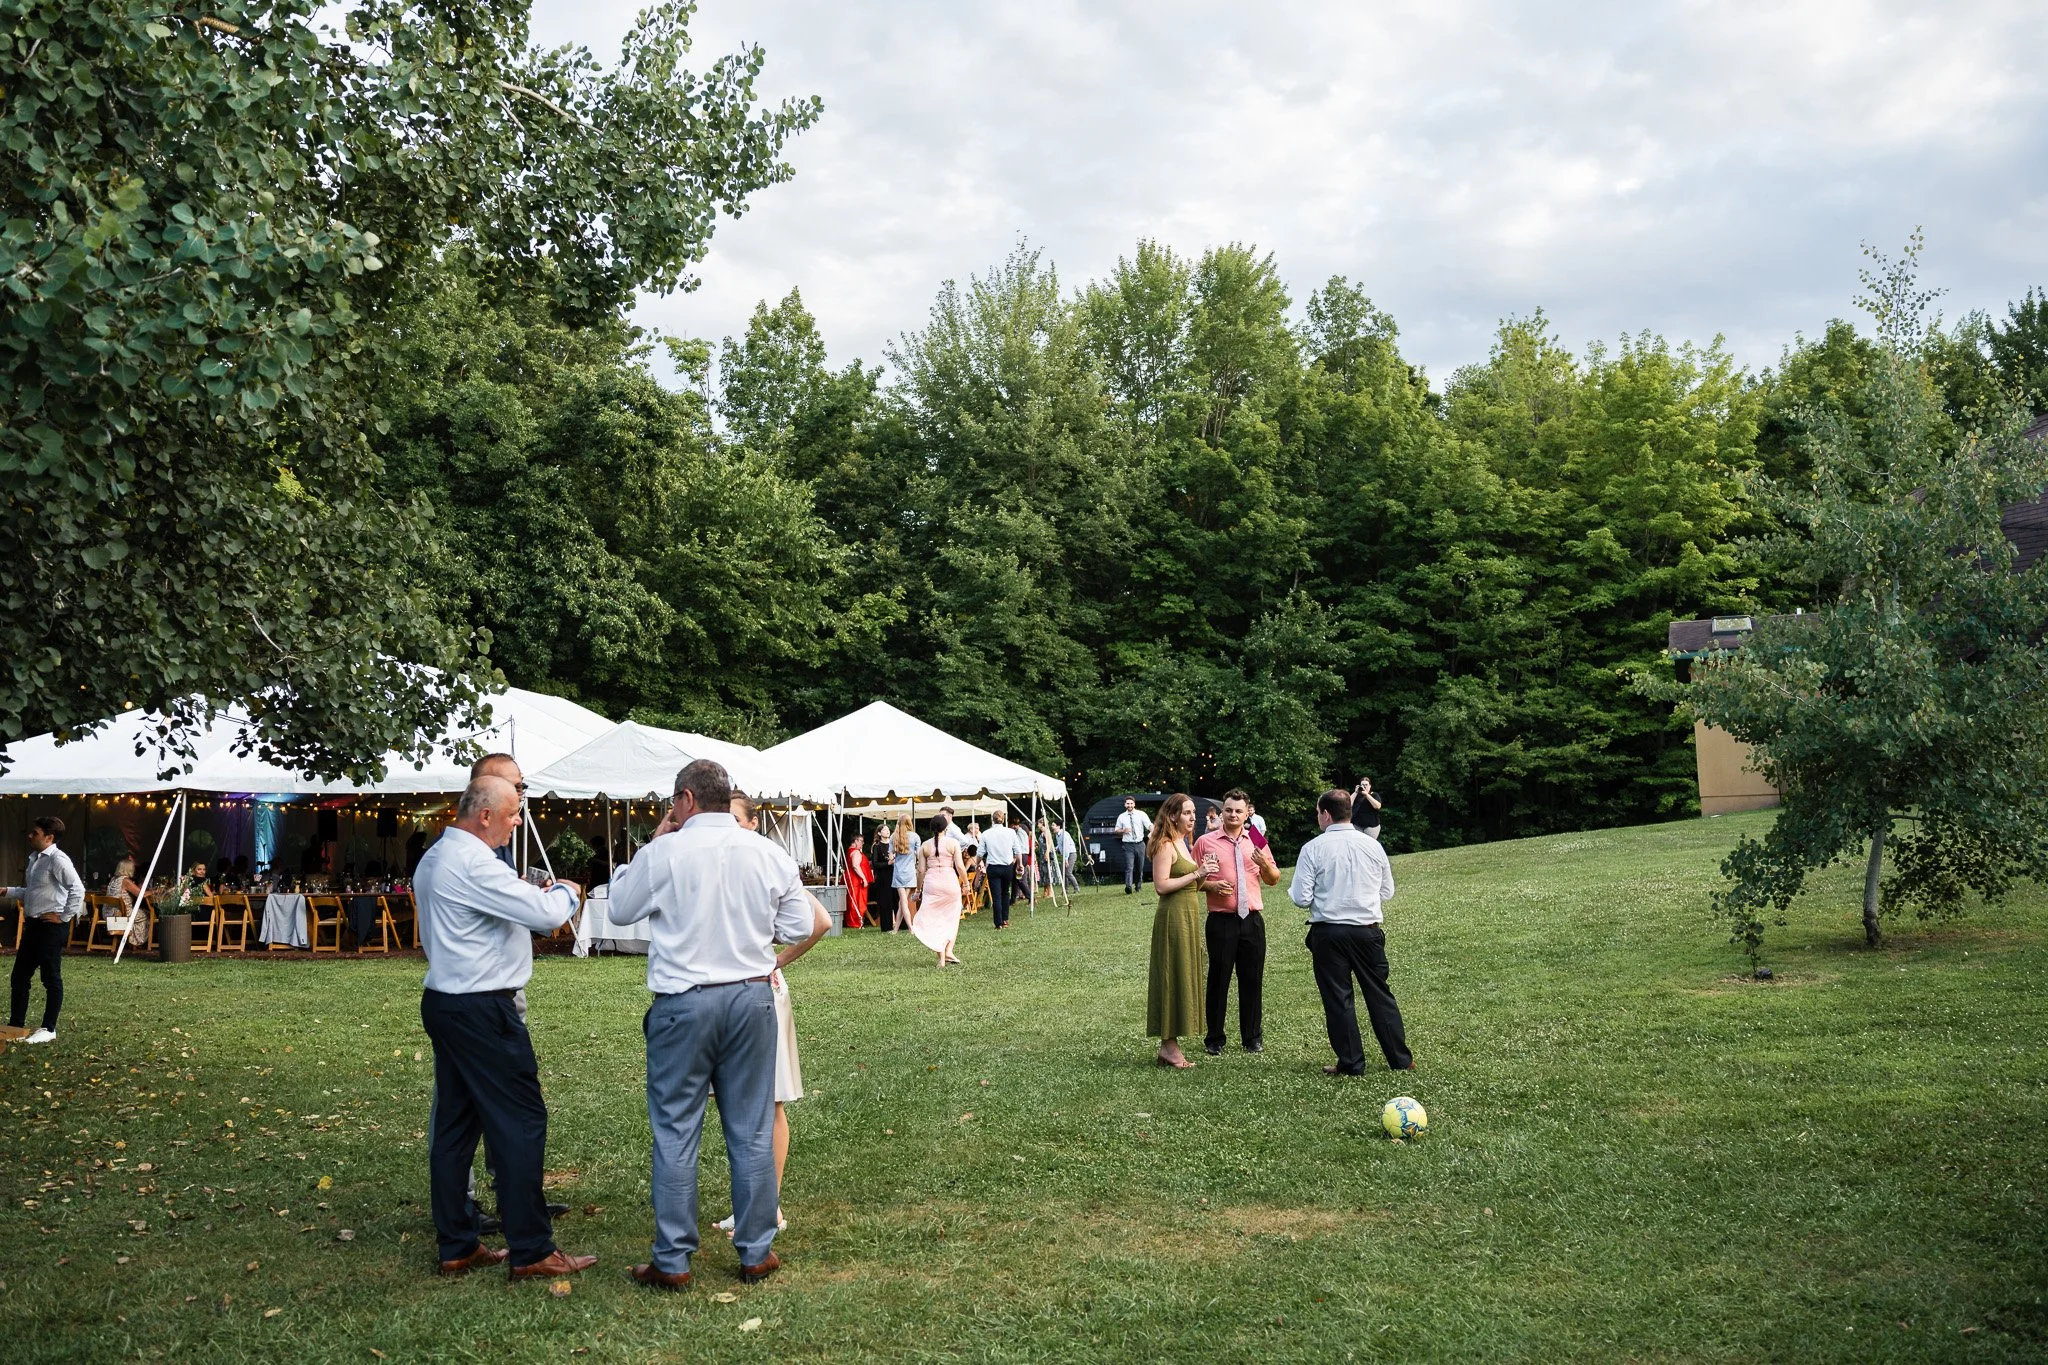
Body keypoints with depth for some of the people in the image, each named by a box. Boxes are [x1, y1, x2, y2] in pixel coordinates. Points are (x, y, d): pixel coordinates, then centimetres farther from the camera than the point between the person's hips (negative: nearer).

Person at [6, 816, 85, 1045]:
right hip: (32, 923, 10)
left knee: (51, 978, 1)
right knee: (19, 977, 13)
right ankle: (16, 1026, 23)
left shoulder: (57, 859, -15)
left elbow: (77, 889, -23)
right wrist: (7, 891, 14)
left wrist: (64, 917, -19)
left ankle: (49, 1030, 9)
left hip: (51, 926, -10)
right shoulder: (35, 858, 14)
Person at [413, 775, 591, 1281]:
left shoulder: (433, 860, 13)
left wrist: (535, 895, 14)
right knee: (521, 1120, -5)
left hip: (444, 1002, 10)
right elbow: (546, 914, -21)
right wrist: (565, 891, 1)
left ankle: (457, 1245, 19)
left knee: (455, 1121, 12)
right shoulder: (474, 863, -18)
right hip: (481, 1008, -10)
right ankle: (531, 1250, -1)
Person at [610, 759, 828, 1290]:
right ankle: (756, 1252, 18)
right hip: (752, 1000, 3)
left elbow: (621, 909, 8)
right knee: (752, 1130, 10)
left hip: (683, 1004, -3)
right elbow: (802, 928, 7)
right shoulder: (770, 854, 0)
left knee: (676, 1132, 6)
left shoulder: (663, 853, -9)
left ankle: (672, 1261, 11)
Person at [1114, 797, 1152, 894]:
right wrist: (1123, 831, -8)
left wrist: (1151, 832, -31)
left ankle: (1138, 886, 27)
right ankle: (1128, 886, -29)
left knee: (1139, 867, 11)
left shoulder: (1141, 814, 2)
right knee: (1129, 867, -16)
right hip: (1128, 845, -1)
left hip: (1140, 844, 1)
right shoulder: (1121, 817, 7)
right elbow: (1117, 831, 15)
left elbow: (1150, 825, -9)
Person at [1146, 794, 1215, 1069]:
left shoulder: (1183, 844, 16)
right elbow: (1161, 885, -20)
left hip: (1189, 915, 10)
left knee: (1183, 978, 10)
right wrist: (1196, 874, -18)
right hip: (1173, 916, -10)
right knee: (1172, 977, -6)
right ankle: (1168, 1046, -1)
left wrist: (1203, 874, 2)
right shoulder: (1165, 846, -12)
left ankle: (1170, 1045, 15)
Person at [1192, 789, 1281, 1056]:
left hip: (1252, 920, 3)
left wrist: (1265, 864, -7)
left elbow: (1273, 880, 13)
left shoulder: (1256, 842, 10)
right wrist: (1211, 885, -14)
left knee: (1253, 979, 6)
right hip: (1221, 921, -2)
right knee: (1218, 979, 2)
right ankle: (1214, 1039, 12)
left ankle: (1253, 1037, 19)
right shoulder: (1205, 842, 1)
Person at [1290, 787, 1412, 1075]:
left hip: (1328, 932, -3)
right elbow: (1387, 892, 10)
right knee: (1379, 994, 13)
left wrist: (1292, 891, 12)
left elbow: (1301, 898, -10)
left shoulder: (1313, 848, -8)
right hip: (1368, 931, 3)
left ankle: (1351, 1064, 11)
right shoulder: (1372, 845, 1)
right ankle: (1401, 1059, 18)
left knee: (1337, 998, 6)